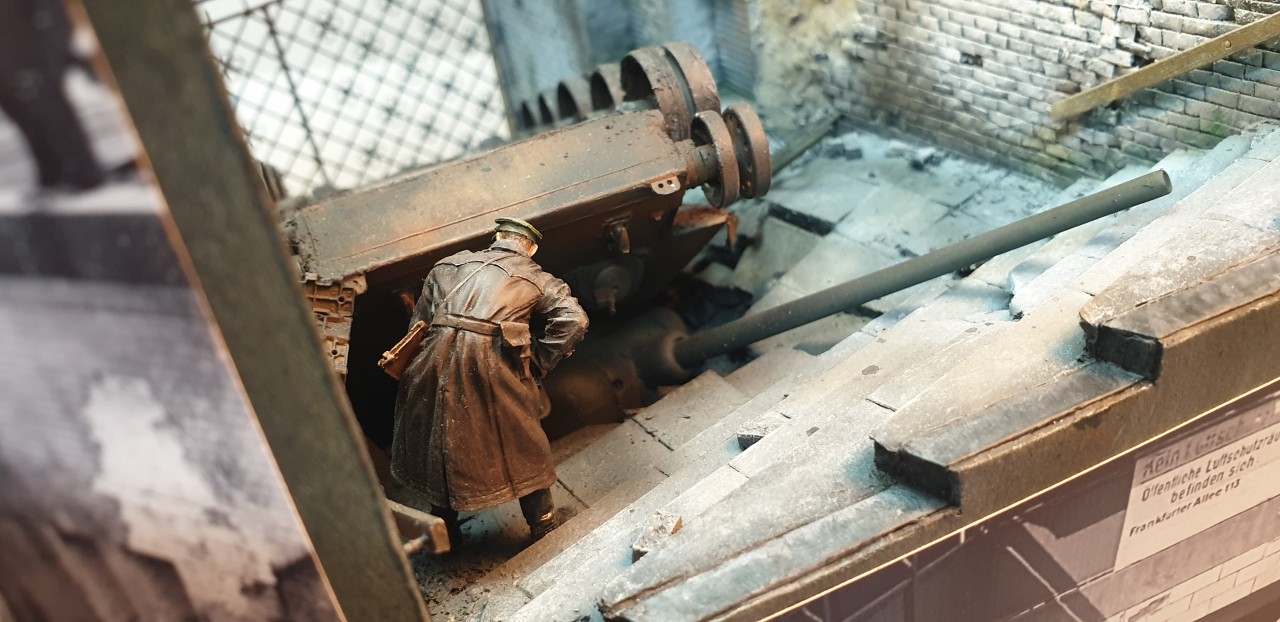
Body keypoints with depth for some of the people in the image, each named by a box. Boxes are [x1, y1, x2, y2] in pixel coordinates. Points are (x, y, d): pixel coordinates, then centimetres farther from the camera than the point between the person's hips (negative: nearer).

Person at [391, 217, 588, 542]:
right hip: (491, 364, -3)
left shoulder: (448, 266, 22)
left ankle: (444, 525, 38)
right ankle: (542, 523, 30)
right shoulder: (537, 280, 14)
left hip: (438, 360, 3)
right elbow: (575, 320, -1)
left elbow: (419, 323, 19)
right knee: (522, 443, 17)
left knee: (437, 440, 24)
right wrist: (537, 362, 4)